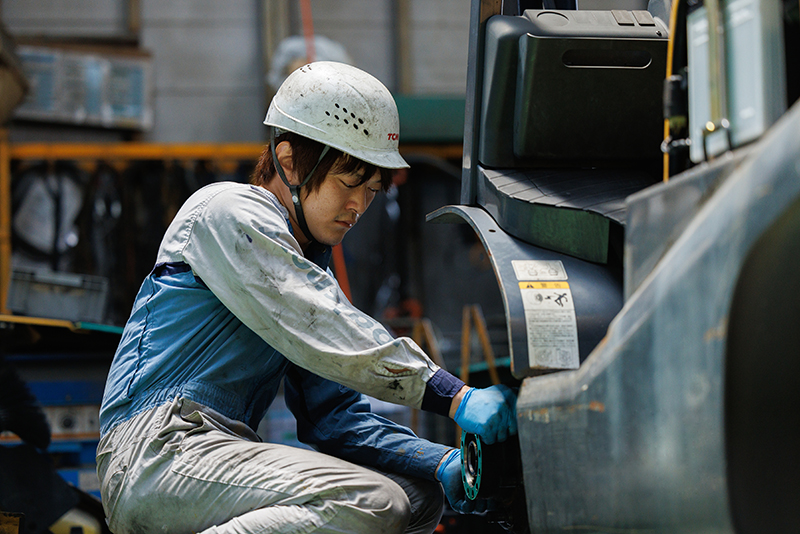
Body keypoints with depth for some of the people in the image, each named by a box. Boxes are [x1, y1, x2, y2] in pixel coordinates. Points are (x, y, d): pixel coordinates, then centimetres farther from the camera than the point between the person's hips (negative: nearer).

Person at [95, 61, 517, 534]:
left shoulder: (311, 267, 25)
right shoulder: (230, 212, -2)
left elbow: (333, 415, 17)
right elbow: (326, 335, -16)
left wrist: (442, 464, 0)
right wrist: (456, 398, -22)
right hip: (159, 451, -9)